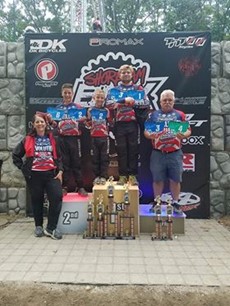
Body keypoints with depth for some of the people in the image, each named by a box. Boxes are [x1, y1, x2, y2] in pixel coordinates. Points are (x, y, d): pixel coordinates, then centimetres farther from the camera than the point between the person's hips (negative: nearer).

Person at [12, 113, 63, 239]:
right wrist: (24, 168, 1)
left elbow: (59, 157, 10)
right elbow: (16, 155, 9)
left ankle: (51, 228, -1)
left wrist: (60, 171, -1)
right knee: (37, 200, 9)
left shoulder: (52, 138, 7)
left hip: (51, 174, 1)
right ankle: (38, 226, 29)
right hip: (34, 175, -1)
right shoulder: (28, 140, 2)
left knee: (57, 198, -12)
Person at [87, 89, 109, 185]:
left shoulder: (106, 110, 4)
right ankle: (97, 176, 17)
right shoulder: (90, 110, 5)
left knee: (104, 158, 3)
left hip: (104, 137, -1)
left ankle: (103, 176, 12)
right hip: (94, 137, 1)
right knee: (95, 158, 6)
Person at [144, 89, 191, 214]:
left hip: (175, 153, 0)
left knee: (175, 179, 4)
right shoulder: (153, 115, 9)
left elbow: (188, 130, 4)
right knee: (157, 179, 6)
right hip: (158, 153, 0)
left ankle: (175, 203, 17)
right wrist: (149, 135, -17)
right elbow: (146, 131, 6)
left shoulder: (180, 115, 8)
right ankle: (156, 202, 19)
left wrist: (184, 135, -18)